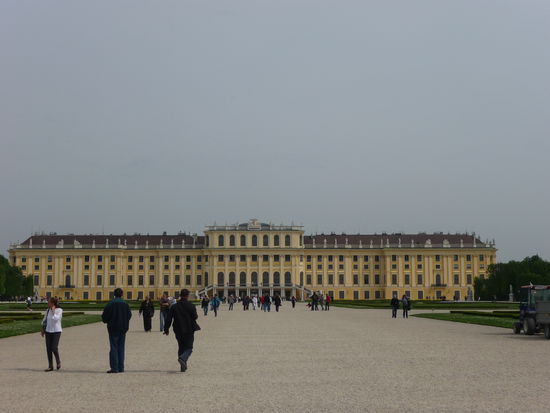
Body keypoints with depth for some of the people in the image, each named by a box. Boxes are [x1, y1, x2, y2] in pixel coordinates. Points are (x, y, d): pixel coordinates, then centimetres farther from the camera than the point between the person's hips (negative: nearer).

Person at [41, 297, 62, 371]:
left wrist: (53, 311, -16)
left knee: (54, 348, -12)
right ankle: (50, 366, 10)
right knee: (48, 349, 3)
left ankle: (58, 361, 15)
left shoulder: (59, 310, -8)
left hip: (56, 331, -5)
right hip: (48, 331, 5)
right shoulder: (48, 310, 7)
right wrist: (42, 330, 11)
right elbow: (44, 320, 14)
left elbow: (56, 319, -21)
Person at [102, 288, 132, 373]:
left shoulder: (111, 303, -11)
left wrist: (106, 321, 11)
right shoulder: (125, 304, 2)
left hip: (113, 328, -4)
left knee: (114, 347, -1)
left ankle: (114, 367, -6)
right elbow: (129, 315, 7)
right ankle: (121, 368, 9)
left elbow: (104, 315, -9)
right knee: (121, 348, 10)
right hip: (123, 328, 4)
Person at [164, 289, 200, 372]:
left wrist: (166, 329, 7)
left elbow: (168, 319, 0)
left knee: (181, 347, 15)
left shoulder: (174, 307, 0)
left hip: (178, 331, 3)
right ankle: (182, 358, -27)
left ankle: (183, 366, 13)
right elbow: (195, 317, -6)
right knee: (189, 347, 3)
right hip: (189, 331, -3)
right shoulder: (191, 306, -8)